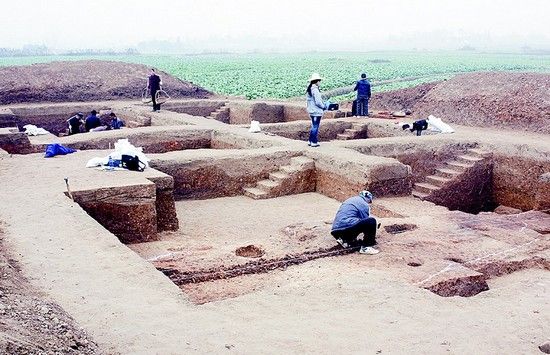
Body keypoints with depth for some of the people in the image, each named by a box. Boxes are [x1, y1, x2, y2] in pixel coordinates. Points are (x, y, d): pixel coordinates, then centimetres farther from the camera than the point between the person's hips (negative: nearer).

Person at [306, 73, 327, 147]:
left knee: (313, 126, 18)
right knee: (315, 127, 0)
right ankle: (314, 142, 5)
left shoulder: (309, 89, 9)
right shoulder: (315, 90, -20)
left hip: (312, 111, 9)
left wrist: (323, 104, 15)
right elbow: (318, 102, -21)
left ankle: (310, 141, 22)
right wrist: (324, 107, -5)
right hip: (317, 111, -9)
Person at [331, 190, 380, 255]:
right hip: (347, 227, -9)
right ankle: (366, 247, -8)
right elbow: (366, 222, 12)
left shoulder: (350, 200, 30)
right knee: (372, 221, -8)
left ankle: (346, 240, 15)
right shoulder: (364, 204, 6)